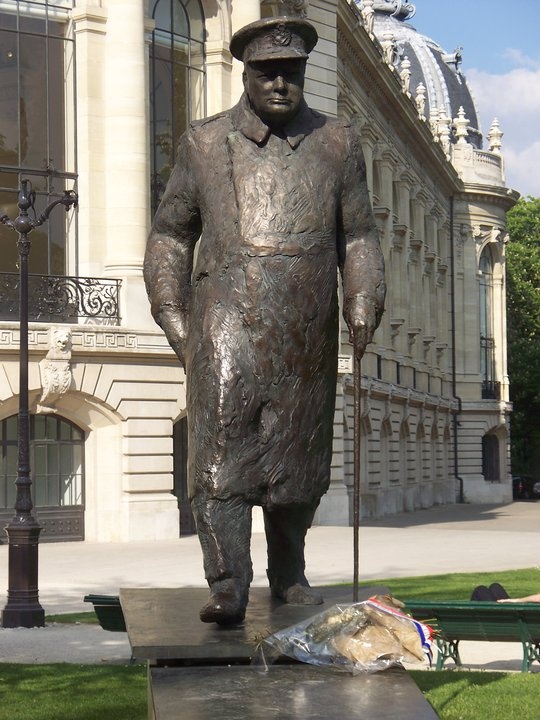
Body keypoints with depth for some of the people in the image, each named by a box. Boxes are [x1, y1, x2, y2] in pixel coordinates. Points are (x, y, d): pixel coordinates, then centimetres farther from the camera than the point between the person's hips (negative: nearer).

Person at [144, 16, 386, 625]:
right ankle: (227, 585, -17)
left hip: (307, 336, 2)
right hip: (227, 323, -2)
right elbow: (169, 235, 15)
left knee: (299, 457, 8)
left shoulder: (337, 144, 13)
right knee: (220, 448, -15)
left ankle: (289, 574, 26)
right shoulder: (204, 144, 10)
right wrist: (173, 318, 6)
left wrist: (363, 308, 3)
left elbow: (358, 237, 17)